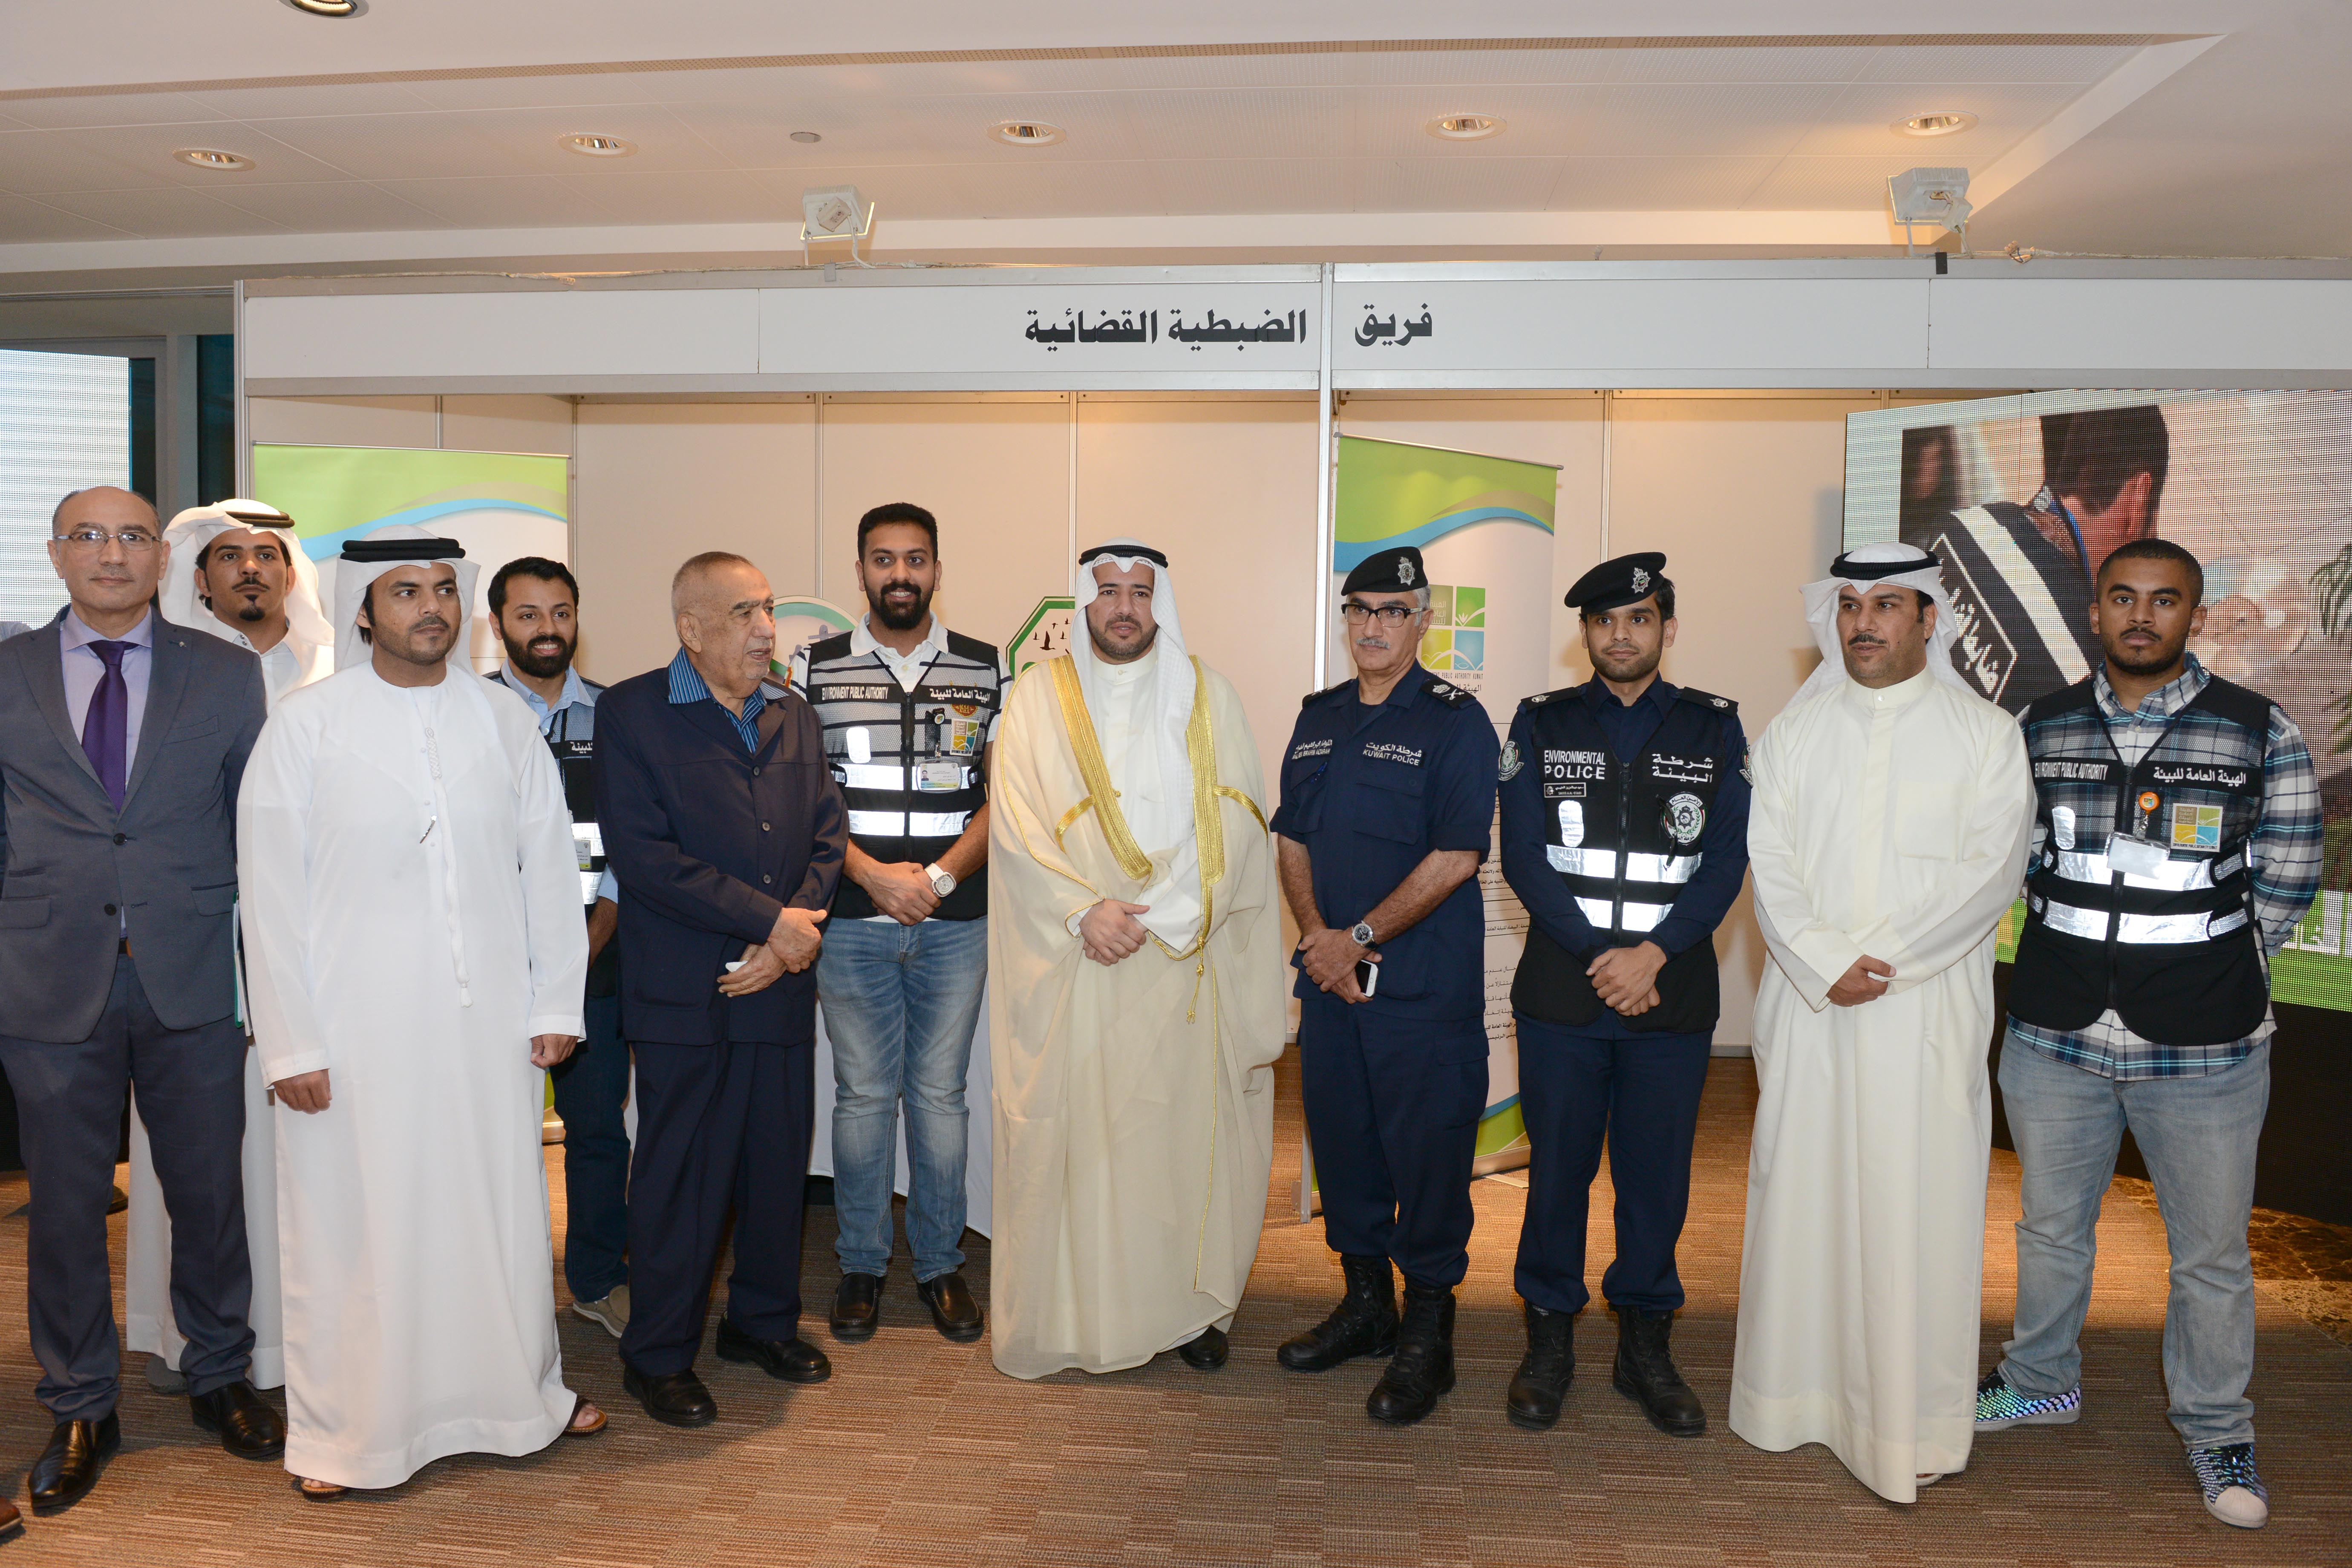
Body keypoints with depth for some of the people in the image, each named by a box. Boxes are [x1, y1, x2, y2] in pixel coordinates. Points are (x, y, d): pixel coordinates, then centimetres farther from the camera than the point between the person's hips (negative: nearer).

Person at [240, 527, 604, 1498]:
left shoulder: (505, 721, 5)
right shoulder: (305, 725, -3)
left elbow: (549, 869, 7)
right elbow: (270, 895, -3)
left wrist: (556, 1004, 4)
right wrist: (289, 1043, -6)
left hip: (488, 1022, 3)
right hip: (354, 1027, -2)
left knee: (502, 1208, 12)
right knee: (351, 1223, 6)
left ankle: (520, 1392, 32)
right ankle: (342, 1432, 25)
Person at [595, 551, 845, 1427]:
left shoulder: (794, 719, 12)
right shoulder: (632, 714, -5)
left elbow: (828, 835, 9)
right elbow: (641, 854, -15)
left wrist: (789, 938, -8)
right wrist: (771, 920, -16)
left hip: (781, 987, 5)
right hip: (684, 997, -5)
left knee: (780, 1165, 13)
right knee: (680, 1177, 4)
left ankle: (765, 1321, 33)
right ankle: (658, 1356, 21)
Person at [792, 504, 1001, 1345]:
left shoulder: (989, 670, 5)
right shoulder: (814, 669, 4)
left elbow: (1005, 796, 3)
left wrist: (937, 877, -9)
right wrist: (873, 874, -11)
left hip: (956, 920, 0)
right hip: (851, 919, 0)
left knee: (940, 1093, 8)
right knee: (862, 1094, 7)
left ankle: (940, 1262, 21)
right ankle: (861, 1265, 21)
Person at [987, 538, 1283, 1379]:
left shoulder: (1206, 695, 7)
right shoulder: (1040, 697, 5)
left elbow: (1233, 827, 0)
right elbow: (1015, 825, -2)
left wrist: (1151, 915, -10)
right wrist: (1084, 909, -15)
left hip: (1185, 961, 1)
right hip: (1072, 963, 0)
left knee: (1186, 1126, 4)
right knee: (1070, 1128, 0)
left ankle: (1189, 1306, 17)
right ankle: (1065, 1310, 13)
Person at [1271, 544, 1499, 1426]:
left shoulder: (1455, 723, -7)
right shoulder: (1319, 719, 12)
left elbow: (1456, 859, -14)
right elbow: (1293, 840, 14)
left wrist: (1358, 938, -13)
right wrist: (1315, 935, -2)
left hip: (1424, 989, -6)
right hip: (1329, 979, 6)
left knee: (1427, 1154, 1)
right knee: (1340, 1139, 13)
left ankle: (1426, 1335, 16)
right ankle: (1365, 1304, 31)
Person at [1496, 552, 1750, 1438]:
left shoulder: (1714, 727, 6)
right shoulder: (1542, 725, 5)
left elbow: (1726, 862, -1)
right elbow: (1523, 857, -2)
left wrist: (1653, 955, -14)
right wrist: (1598, 958, -12)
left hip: (1673, 995, 1)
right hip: (1561, 993, 0)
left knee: (1658, 1174, 8)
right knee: (1557, 1166, 7)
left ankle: (1645, 1346, 24)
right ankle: (1549, 1339, 22)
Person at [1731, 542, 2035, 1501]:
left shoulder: (1985, 734, 3)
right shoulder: (1793, 731, 9)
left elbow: (1989, 874, -6)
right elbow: (1771, 866, 1)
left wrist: (1879, 956, -14)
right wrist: (1826, 966, -13)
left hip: (1929, 1008, -2)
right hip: (1809, 1008, 2)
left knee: (1917, 1202, 0)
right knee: (1801, 1193, 6)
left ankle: (1911, 1425, 10)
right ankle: (1799, 1391, 20)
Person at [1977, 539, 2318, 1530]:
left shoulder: (2261, 733, -3)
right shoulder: (2041, 730, 3)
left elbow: (2287, 879, 2)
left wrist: (2212, 977, 0)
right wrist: (2080, 961, 6)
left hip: (2204, 1048, -2)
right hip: (2056, 1037, 2)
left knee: (2212, 1251, 9)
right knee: (2051, 1225, 18)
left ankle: (2215, 1428, 30)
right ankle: (2043, 1380, 39)